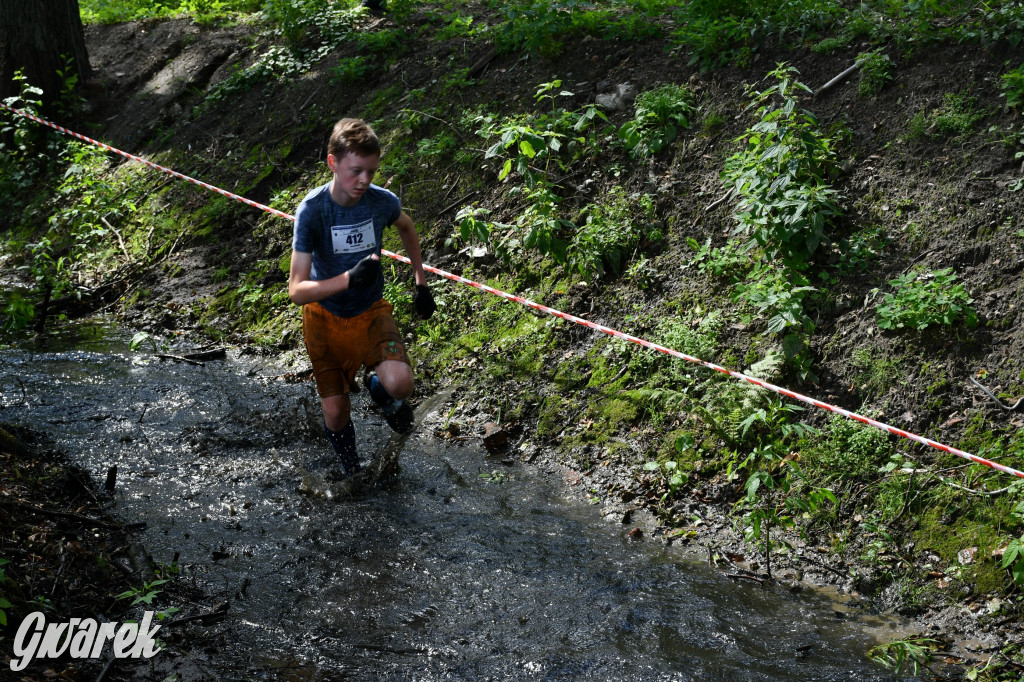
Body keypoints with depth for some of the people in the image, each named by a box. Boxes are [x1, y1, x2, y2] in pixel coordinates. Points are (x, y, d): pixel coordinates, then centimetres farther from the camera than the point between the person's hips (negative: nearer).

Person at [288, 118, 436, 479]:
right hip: (325, 317, -1)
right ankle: (348, 465, 38)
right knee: (335, 411, 6)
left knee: (399, 383, -26)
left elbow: (407, 229, 11)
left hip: (371, 313, 1)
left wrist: (421, 283, 11)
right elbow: (297, 291, -28)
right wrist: (349, 278, -42)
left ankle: (377, 385, 12)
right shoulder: (312, 210, -24)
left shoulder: (382, 201, -17)